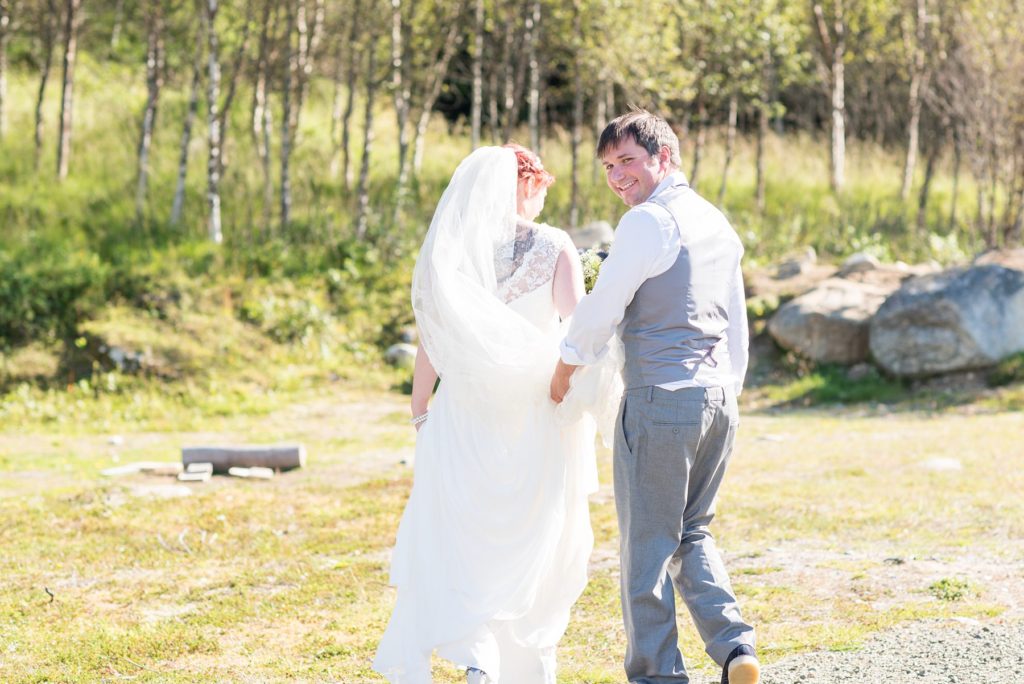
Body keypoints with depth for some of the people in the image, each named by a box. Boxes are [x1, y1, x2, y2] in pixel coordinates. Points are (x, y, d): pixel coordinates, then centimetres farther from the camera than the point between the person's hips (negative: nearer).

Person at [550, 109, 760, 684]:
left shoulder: (647, 222, -11)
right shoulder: (719, 224, 15)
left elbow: (601, 312, -9)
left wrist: (563, 373, 7)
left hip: (661, 399, -8)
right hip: (719, 398, 8)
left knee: (648, 544, 2)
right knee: (693, 531, 19)